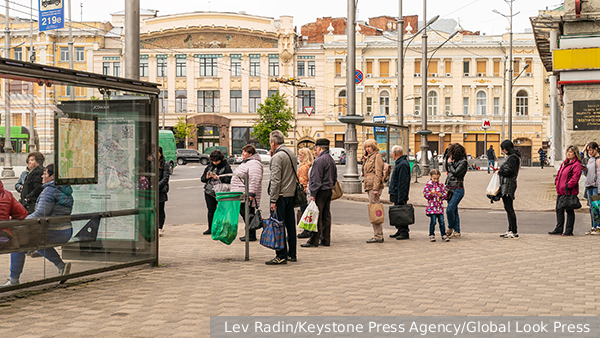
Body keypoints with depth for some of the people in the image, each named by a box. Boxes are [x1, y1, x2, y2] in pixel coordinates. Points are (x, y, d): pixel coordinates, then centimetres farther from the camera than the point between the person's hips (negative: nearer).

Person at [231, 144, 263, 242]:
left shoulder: (254, 164, -15)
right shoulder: (245, 162, 21)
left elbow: (254, 180, -24)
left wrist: (251, 193, -29)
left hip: (247, 197, -11)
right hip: (240, 196, 11)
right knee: (244, 214, 13)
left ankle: (251, 236, -1)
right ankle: (249, 234, 19)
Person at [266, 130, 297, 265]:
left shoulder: (277, 157, -14)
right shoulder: (292, 154, 12)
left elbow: (276, 180, -18)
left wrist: (273, 200, -17)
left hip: (281, 195, -8)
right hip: (291, 194, 9)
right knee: (290, 225, 12)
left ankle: (281, 256, -6)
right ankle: (292, 254, 18)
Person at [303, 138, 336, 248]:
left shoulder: (319, 160, -16)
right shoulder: (331, 160, 14)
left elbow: (316, 179, -19)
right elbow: (335, 176, 21)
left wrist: (313, 193, -17)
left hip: (320, 192, -9)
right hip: (329, 190, 9)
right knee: (326, 216, 11)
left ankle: (313, 241, -6)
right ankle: (326, 240, 13)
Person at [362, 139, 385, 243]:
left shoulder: (377, 156, -6)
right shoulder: (368, 158, 22)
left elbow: (378, 173, -14)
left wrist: (376, 188, -20)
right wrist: (366, 186, 18)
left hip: (374, 186, -10)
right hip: (369, 187, 10)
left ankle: (378, 236, -9)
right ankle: (377, 235, 13)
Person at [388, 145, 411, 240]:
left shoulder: (403, 164, -17)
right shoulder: (399, 163, 16)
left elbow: (403, 182, -22)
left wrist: (400, 198, -23)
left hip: (399, 194, -10)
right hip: (396, 194, 10)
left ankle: (404, 232, -4)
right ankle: (399, 231, 20)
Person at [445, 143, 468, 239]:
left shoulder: (463, 162, -9)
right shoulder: (455, 161, 13)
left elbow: (456, 172, -19)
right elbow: (447, 169, 27)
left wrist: (450, 163, -6)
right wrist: (447, 159, 15)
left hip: (458, 189, -8)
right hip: (450, 188, 8)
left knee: (450, 209, -15)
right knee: (454, 211, 9)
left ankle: (450, 228, 5)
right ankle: (457, 232, 13)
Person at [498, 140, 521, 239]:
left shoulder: (512, 157, -14)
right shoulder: (511, 156, 18)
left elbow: (510, 171, -22)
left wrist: (500, 172, -9)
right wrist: (501, 171, 9)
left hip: (508, 185, -11)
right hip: (506, 185, 11)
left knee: (509, 208, -9)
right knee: (508, 208, 13)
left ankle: (514, 232, -8)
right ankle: (511, 230, 18)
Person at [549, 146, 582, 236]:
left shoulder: (576, 164, -11)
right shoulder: (564, 163, 17)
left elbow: (575, 178, -19)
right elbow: (559, 173, 24)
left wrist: (567, 186, -20)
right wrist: (556, 182, 9)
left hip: (569, 191, -9)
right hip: (560, 191, 9)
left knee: (569, 210, 0)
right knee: (559, 210, 11)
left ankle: (569, 231, 5)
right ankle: (559, 229, 18)